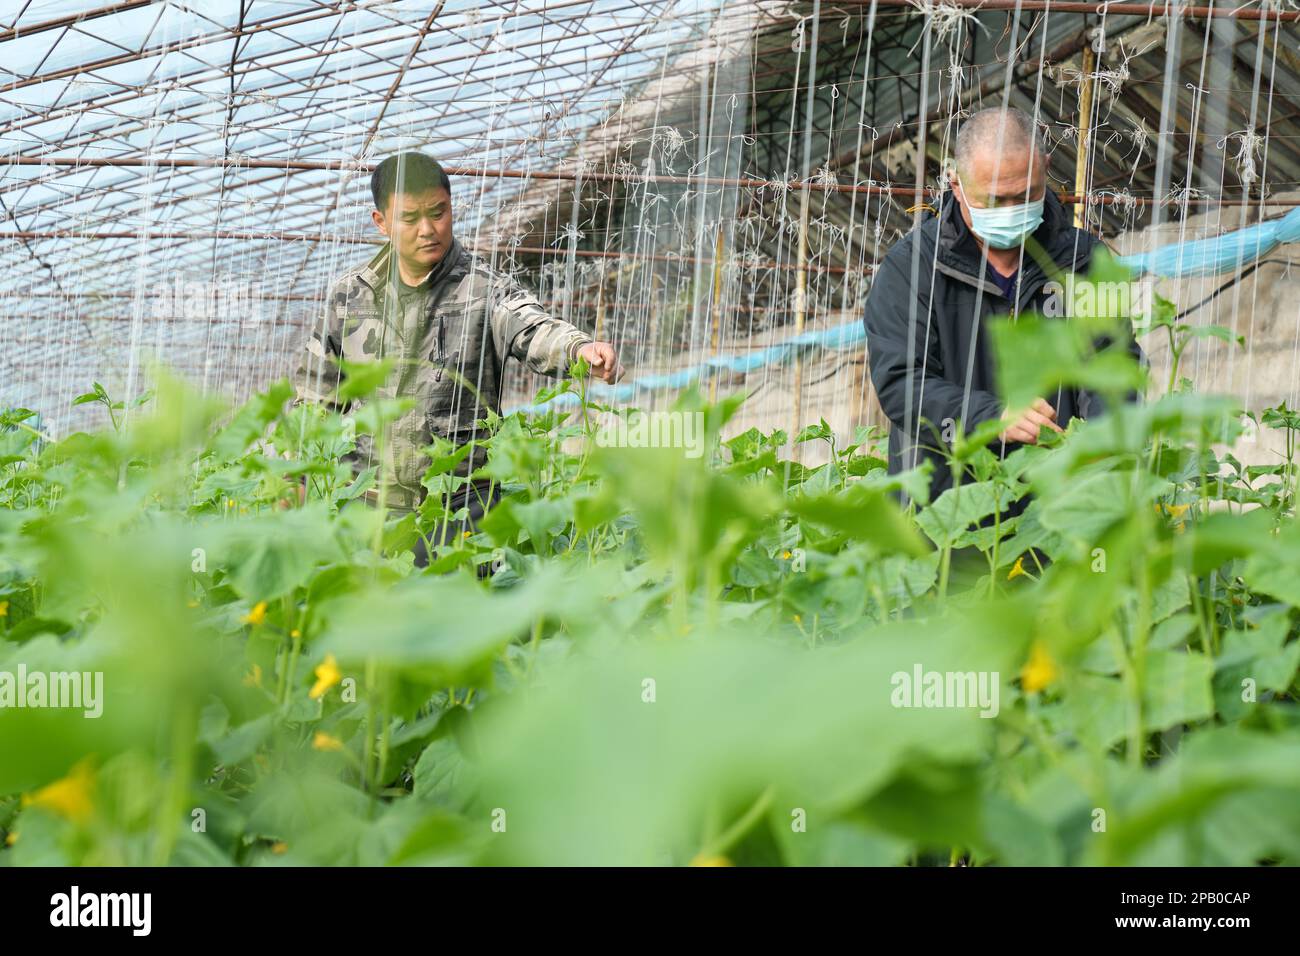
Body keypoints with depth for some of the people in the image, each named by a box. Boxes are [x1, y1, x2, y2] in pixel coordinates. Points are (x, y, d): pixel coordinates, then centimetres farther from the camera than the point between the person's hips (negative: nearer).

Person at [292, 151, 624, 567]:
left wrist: (581, 347, -44)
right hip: (371, 502, 3)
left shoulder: (485, 289, -1)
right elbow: (314, 394, 18)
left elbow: (534, 329, -21)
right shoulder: (350, 295, 9)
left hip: (462, 503, -3)